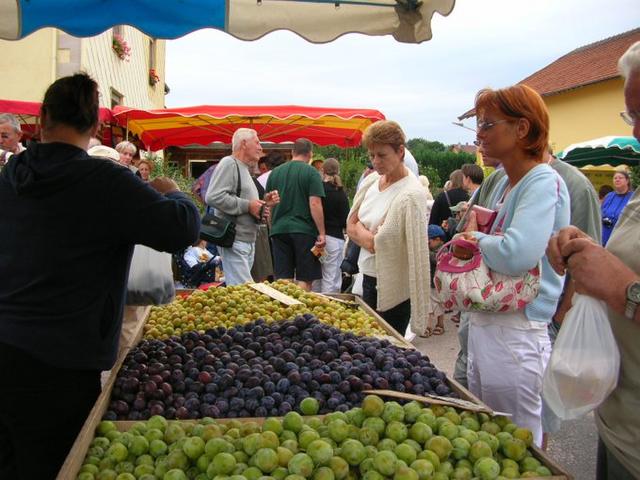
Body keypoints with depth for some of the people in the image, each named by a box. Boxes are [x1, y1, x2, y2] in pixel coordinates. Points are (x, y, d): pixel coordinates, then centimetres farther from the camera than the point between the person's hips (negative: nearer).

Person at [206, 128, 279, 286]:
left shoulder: (245, 169, 23)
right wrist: (248, 205, -16)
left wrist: (263, 203, 11)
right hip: (234, 240, -10)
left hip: (248, 241, 10)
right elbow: (213, 197, -22)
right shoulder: (229, 163, -8)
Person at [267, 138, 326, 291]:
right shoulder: (311, 172, -4)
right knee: (304, 280, 3)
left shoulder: (275, 172, 11)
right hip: (304, 230, -4)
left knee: (283, 279, 8)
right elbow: (315, 204, -12)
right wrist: (322, 233, -10)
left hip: (279, 229, 4)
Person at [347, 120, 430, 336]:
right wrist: (368, 236, -10)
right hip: (369, 277, 8)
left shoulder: (411, 195, -20)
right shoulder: (372, 180, 4)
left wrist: (360, 231, -4)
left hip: (393, 286, -7)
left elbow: (379, 244, -19)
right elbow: (351, 225, 8)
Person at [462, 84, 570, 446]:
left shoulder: (544, 183, -17)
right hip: (484, 322, 9)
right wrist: (476, 231, 1)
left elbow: (516, 254, -31)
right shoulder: (504, 183, 11)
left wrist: (476, 238, -12)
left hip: (517, 332, -9)